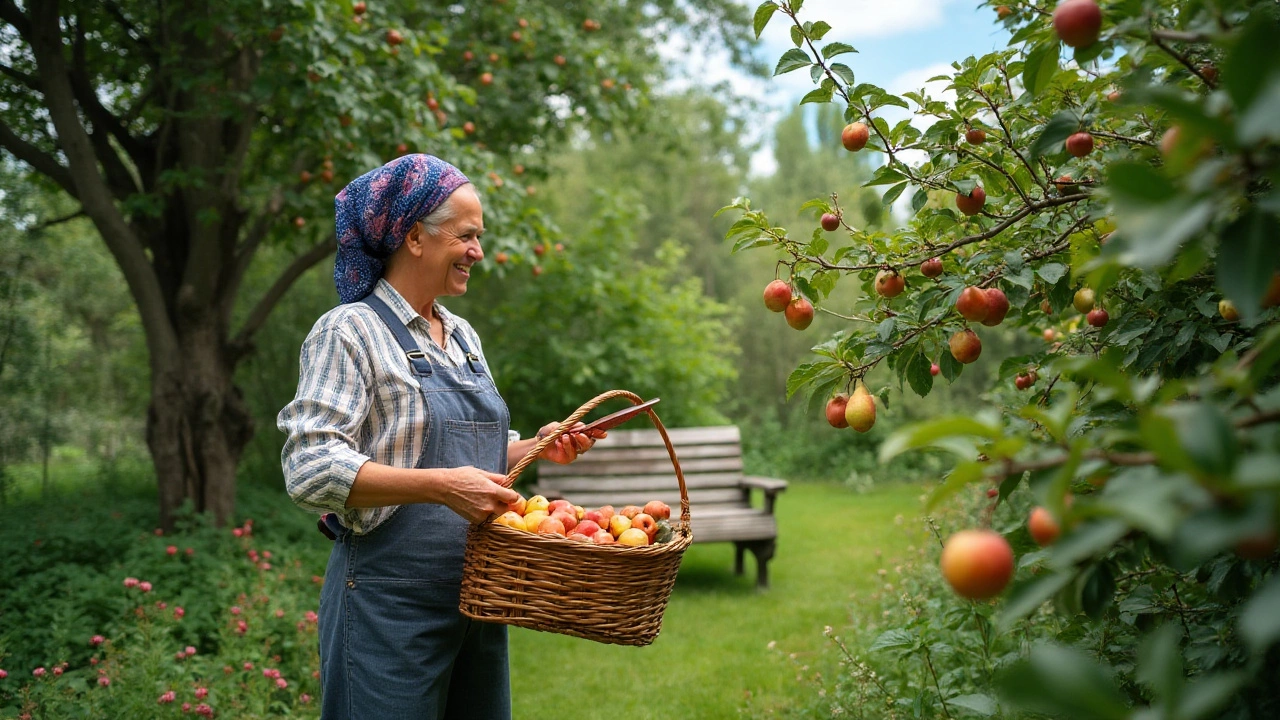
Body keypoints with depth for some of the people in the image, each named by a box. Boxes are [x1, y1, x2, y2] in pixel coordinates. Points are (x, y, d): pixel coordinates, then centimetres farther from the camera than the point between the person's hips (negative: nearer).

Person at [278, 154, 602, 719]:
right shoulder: (349, 331, -9)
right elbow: (310, 471, -19)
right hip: (390, 603, -7)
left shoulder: (462, 336, 14)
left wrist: (534, 448, 3)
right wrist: (440, 487, -28)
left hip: (475, 597, 7)